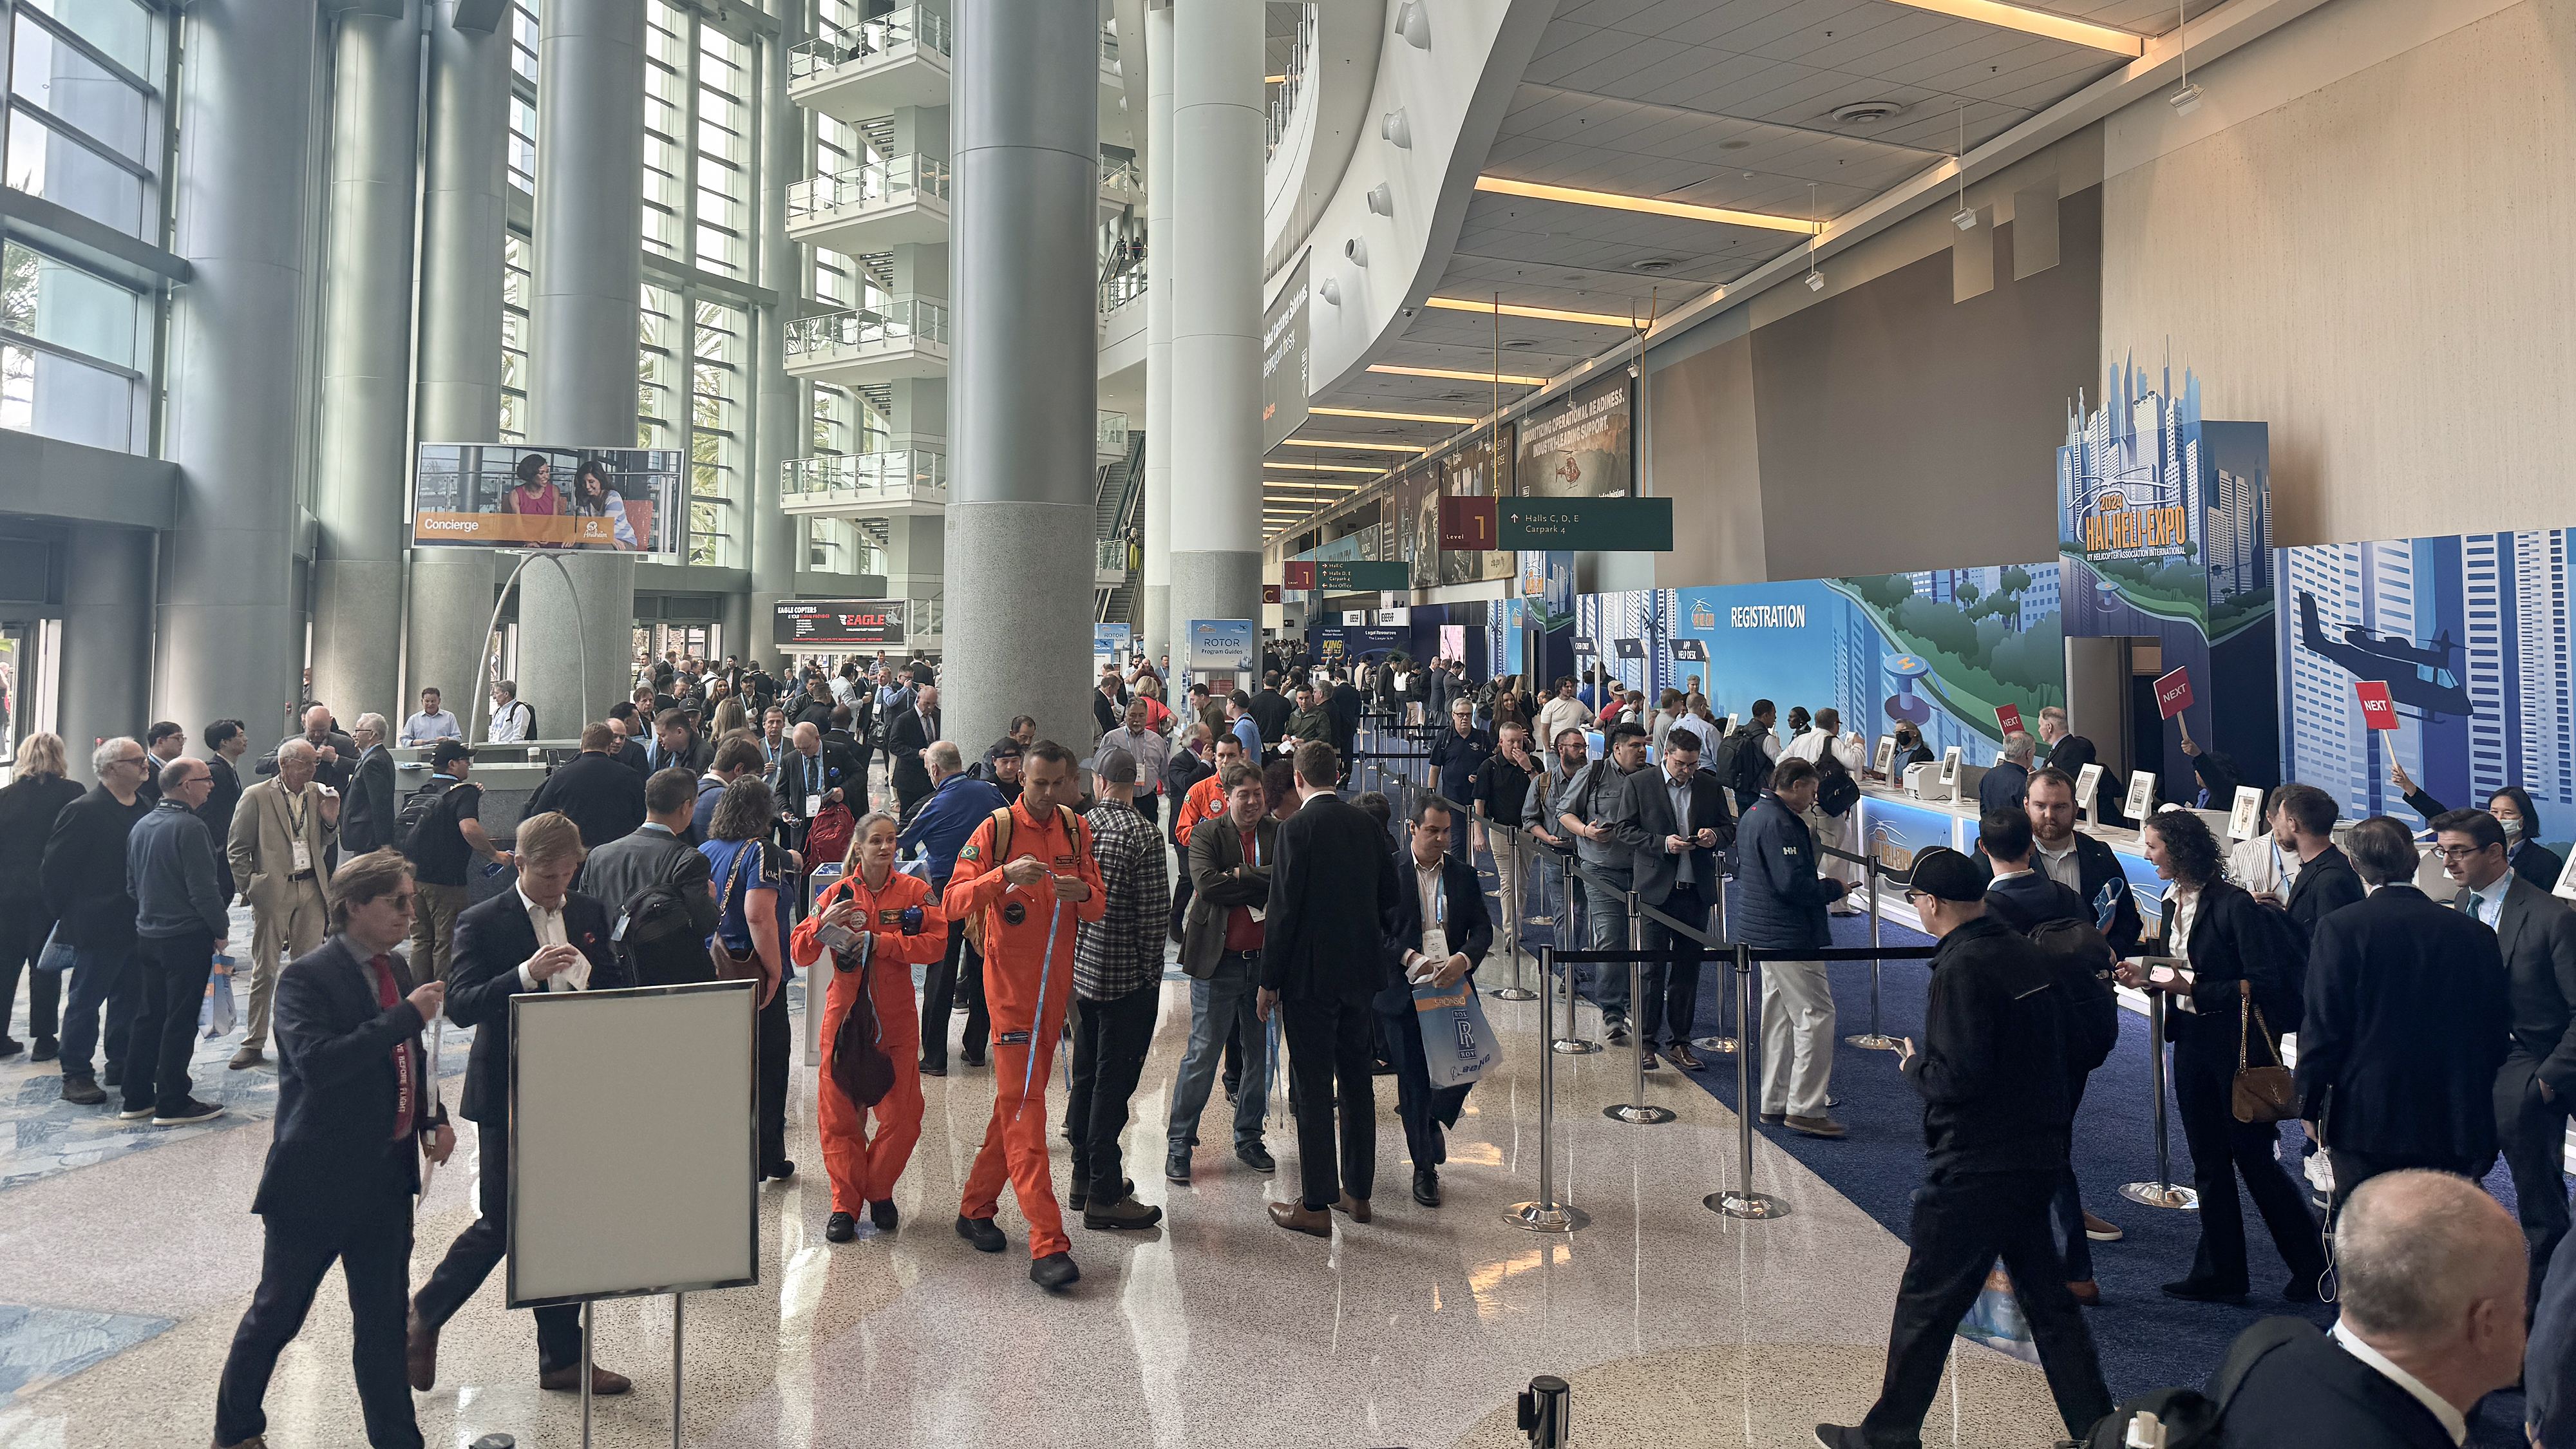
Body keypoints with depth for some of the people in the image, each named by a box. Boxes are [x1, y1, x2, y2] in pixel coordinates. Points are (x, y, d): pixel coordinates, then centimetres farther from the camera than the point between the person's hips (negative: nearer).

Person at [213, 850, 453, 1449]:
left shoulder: (396, 970, 8)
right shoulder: (306, 978, -15)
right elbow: (317, 1062, -30)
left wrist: (434, 1120, 5)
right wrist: (407, 1015, -30)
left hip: (387, 1176, 6)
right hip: (315, 1179, -6)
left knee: (384, 1321, 12)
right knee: (276, 1314, 13)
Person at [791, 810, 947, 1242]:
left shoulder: (914, 891, 1)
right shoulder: (837, 894, 3)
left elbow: (936, 943, -13)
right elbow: (799, 954, -1)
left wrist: (878, 941, -18)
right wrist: (824, 923, -20)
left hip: (896, 1019, 0)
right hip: (845, 1014, 1)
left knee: (902, 1116, -1)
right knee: (839, 1115, 2)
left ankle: (879, 1193, 21)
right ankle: (845, 1204, 14)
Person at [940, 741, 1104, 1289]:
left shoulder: (1076, 829, 8)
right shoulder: (996, 829, -8)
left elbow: (1098, 908, 8)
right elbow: (953, 902, -15)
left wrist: (1083, 893, -14)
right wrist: (1005, 876, -30)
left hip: (1056, 982, 6)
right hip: (1010, 982, -6)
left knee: (1017, 1099, 14)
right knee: (1024, 1106, -9)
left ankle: (976, 1208, 30)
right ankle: (1047, 1246, -13)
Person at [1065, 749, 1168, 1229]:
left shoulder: (1080, 826, 3)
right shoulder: (1142, 833, -15)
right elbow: (1152, 911, -15)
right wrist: (1152, 972, -5)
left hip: (1082, 969, 6)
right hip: (1127, 977, -6)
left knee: (1086, 1074, 16)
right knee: (1114, 1080, -1)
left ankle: (1084, 1178, 27)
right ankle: (1104, 1195, 4)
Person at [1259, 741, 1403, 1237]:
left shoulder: (1297, 828, -13)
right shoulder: (1368, 825, 5)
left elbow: (1283, 910, -14)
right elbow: (1390, 898, 12)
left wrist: (1269, 982, -9)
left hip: (1310, 974, -6)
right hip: (1361, 972, 6)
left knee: (1314, 1086, -1)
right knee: (1357, 1078, 14)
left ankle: (1316, 1205, 5)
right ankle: (1358, 1191, 24)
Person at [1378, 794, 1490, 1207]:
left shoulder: (1464, 874, 9)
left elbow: (1483, 929, 4)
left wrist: (1464, 958, -16)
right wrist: (1409, 957, -19)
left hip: (1453, 988, 3)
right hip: (1404, 991, -3)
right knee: (1414, 1082, 3)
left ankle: (1430, 1117, 30)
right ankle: (1424, 1168, 19)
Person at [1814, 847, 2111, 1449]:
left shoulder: (1962, 969, -20)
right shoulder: (2027, 954, 6)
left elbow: (1957, 1077, -25)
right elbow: (2055, 1049, 13)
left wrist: (1914, 1066, -6)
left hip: (1976, 1168, -9)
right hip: (2039, 1155, 9)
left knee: (1925, 1303, 5)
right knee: (2046, 1296, 19)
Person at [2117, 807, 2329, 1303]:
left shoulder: (2234, 905, -16)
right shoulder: (2174, 903, 8)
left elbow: (2265, 984, -18)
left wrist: (2194, 989, -22)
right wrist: (2149, 977, -2)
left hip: (2238, 1041, -8)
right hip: (2192, 1040, 8)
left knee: (2254, 1158, 2)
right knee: (2209, 1164, 12)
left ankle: (2310, 1266, 20)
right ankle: (2220, 1274, 20)